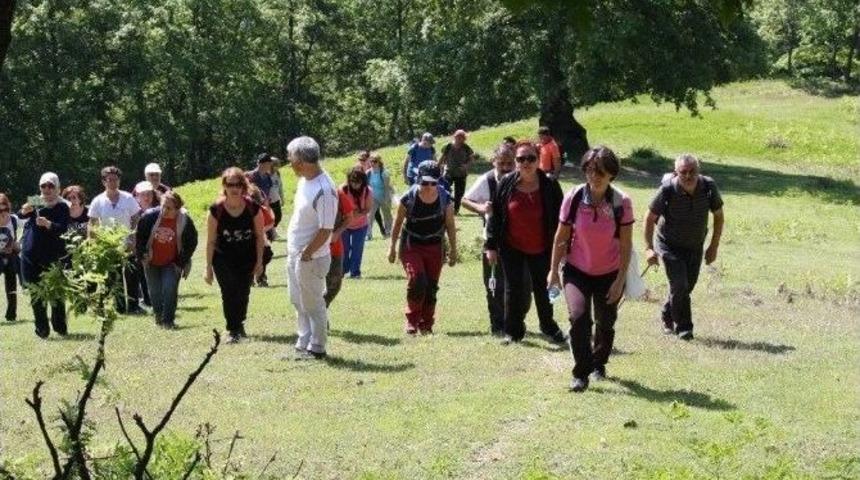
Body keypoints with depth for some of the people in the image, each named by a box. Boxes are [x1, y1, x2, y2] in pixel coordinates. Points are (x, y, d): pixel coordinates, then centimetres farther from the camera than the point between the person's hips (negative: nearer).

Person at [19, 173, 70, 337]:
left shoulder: (62, 207, -2)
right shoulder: (36, 203, 9)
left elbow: (63, 228, -15)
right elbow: (21, 216, -5)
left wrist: (48, 224, -34)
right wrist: (25, 210, -28)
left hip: (53, 256, -3)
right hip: (31, 256, 3)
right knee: (36, 295, 3)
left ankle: (60, 327, 9)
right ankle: (42, 329, 8)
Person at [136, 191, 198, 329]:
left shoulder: (185, 221, -18)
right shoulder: (149, 216, -16)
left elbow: (191, 243, -6)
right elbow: (139, 237, -1)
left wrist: (181, 262, -7)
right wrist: (141, 256, -3)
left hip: (171, 264, -2)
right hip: (151, 263, 2)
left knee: (170, 290, -15)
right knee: (155, 292, 9)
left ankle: (168, 320, -6)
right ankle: (159, 316, 31)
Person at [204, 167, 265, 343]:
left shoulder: (253, 208, -13)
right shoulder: (216, 210, -16)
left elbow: (259, 236, -2)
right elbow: (211, 241, -8)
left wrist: (259, 261, -1)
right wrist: (209, 267, -5)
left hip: (247, 259, 2)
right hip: (223, 259, -2)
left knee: (243, 293, 9)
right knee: (229, 292, -11)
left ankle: (239, 324, 34)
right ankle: (232, 330, 2)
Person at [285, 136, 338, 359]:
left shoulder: (325, 190, -24)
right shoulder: (304, 182, 6)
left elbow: (325, 230, -24)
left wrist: (306, 254, -18)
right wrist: (292, 250, 14)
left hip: (312, 257, -10)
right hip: (295, 253, 10)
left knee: (313, 304, 2)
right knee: (298, 301, 18)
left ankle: (317, 348, 14)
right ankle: (303, 344, 30)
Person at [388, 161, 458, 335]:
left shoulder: (444, 199, -7)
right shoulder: (409, 198, -12)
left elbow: (450, 225, 4)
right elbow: (398, 223, 0)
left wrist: (453, 250, 6)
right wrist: (392, 247, 4)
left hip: (434, 247, 3)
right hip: (411, 246, -3)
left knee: (431, 286, 3)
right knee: (417, 281, -18)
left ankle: (426, 324, 16)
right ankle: (412, 320, -1)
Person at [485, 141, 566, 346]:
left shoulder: (549, 186, -9)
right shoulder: (506, 184, -6)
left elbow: (558, 220, -3)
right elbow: (495, 216, -2)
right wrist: (491, 245, -4)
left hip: (540, 249, -1)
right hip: (512, 248, 1)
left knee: (541, 288, 12)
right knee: (513, 289, 6)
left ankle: (548, 326, 28)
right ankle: (513, 331, 16)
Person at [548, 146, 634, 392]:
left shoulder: (621, 203, -16)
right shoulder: (574, 198, -13)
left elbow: (625, 245, -11)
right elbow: (561, 237, -2)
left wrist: (620, 280, -13)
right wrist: (553, 270, 1)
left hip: (609, 274, 0)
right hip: (577, 270, 0)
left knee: (605, 324, 12)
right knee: (578, 317, -20)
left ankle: (599, 364, 40)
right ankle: (581, 373, -9)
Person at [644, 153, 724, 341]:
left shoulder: (709, 187, -17)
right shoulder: (668, 190, -25)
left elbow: (718, 216, 0)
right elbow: (650, 218, -11)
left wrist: (714, 246, -1)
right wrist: (649, 248, -15)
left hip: (695, 246, 4)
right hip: (670, 245, -4)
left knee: (688, 286, 13)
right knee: (679, 284, -16)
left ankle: (667, 316, 38)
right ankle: (683, 327, -2)